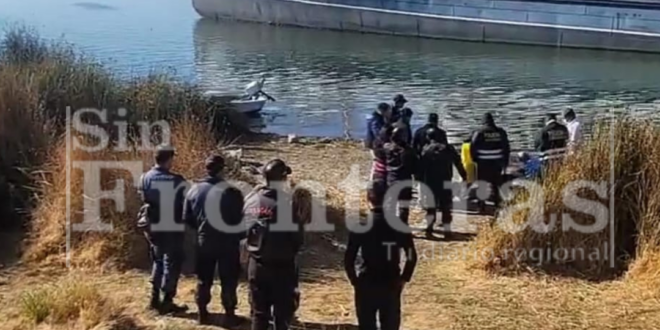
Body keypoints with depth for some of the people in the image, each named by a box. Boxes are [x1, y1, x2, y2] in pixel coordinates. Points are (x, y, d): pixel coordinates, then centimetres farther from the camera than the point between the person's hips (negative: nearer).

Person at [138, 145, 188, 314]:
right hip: (174, 229, -4)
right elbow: (185, 205, -8)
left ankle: (155, 298, 20)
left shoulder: (146, 178, -1)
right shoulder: (177, 180, -14)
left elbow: (143, 202, 3)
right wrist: (181, 220, 11)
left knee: (158, 261, 20)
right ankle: (167, 301, 4)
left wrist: (147, 223, 15)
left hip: (154, 228, 5)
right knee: (172, 263, 5)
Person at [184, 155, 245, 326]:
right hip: (228, 243, -3)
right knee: (228, 280, 7)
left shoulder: (194, 190, -3)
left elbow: (187, 218, 5)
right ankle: (230, 315, 8)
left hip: (204, 242, 4)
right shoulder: (231, 192, -16)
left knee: (203, 279, 16)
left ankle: (202, 313, 21)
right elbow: (241, 219, -9)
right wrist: (238, 236, 9)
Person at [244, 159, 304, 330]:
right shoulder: (288, 201, -15)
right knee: (283, 310, 6)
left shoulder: (251, 199, -1)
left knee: (259, 311, 13)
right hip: (282, 263, -4)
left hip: (257, 262, 4)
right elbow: (297, 233, -10)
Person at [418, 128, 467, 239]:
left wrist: (420, 181, 0)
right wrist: (464, 176, 9)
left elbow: (421, 167, -4)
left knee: (431, 206, 12)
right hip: (446, 182, 1)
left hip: (430, 183, -1)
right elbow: (458, 164, 4)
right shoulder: (449, 148, 4)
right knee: (446, 207, 7)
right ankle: (447, 230, 3)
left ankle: (429, 227, -1)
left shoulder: (426, 150, -1)